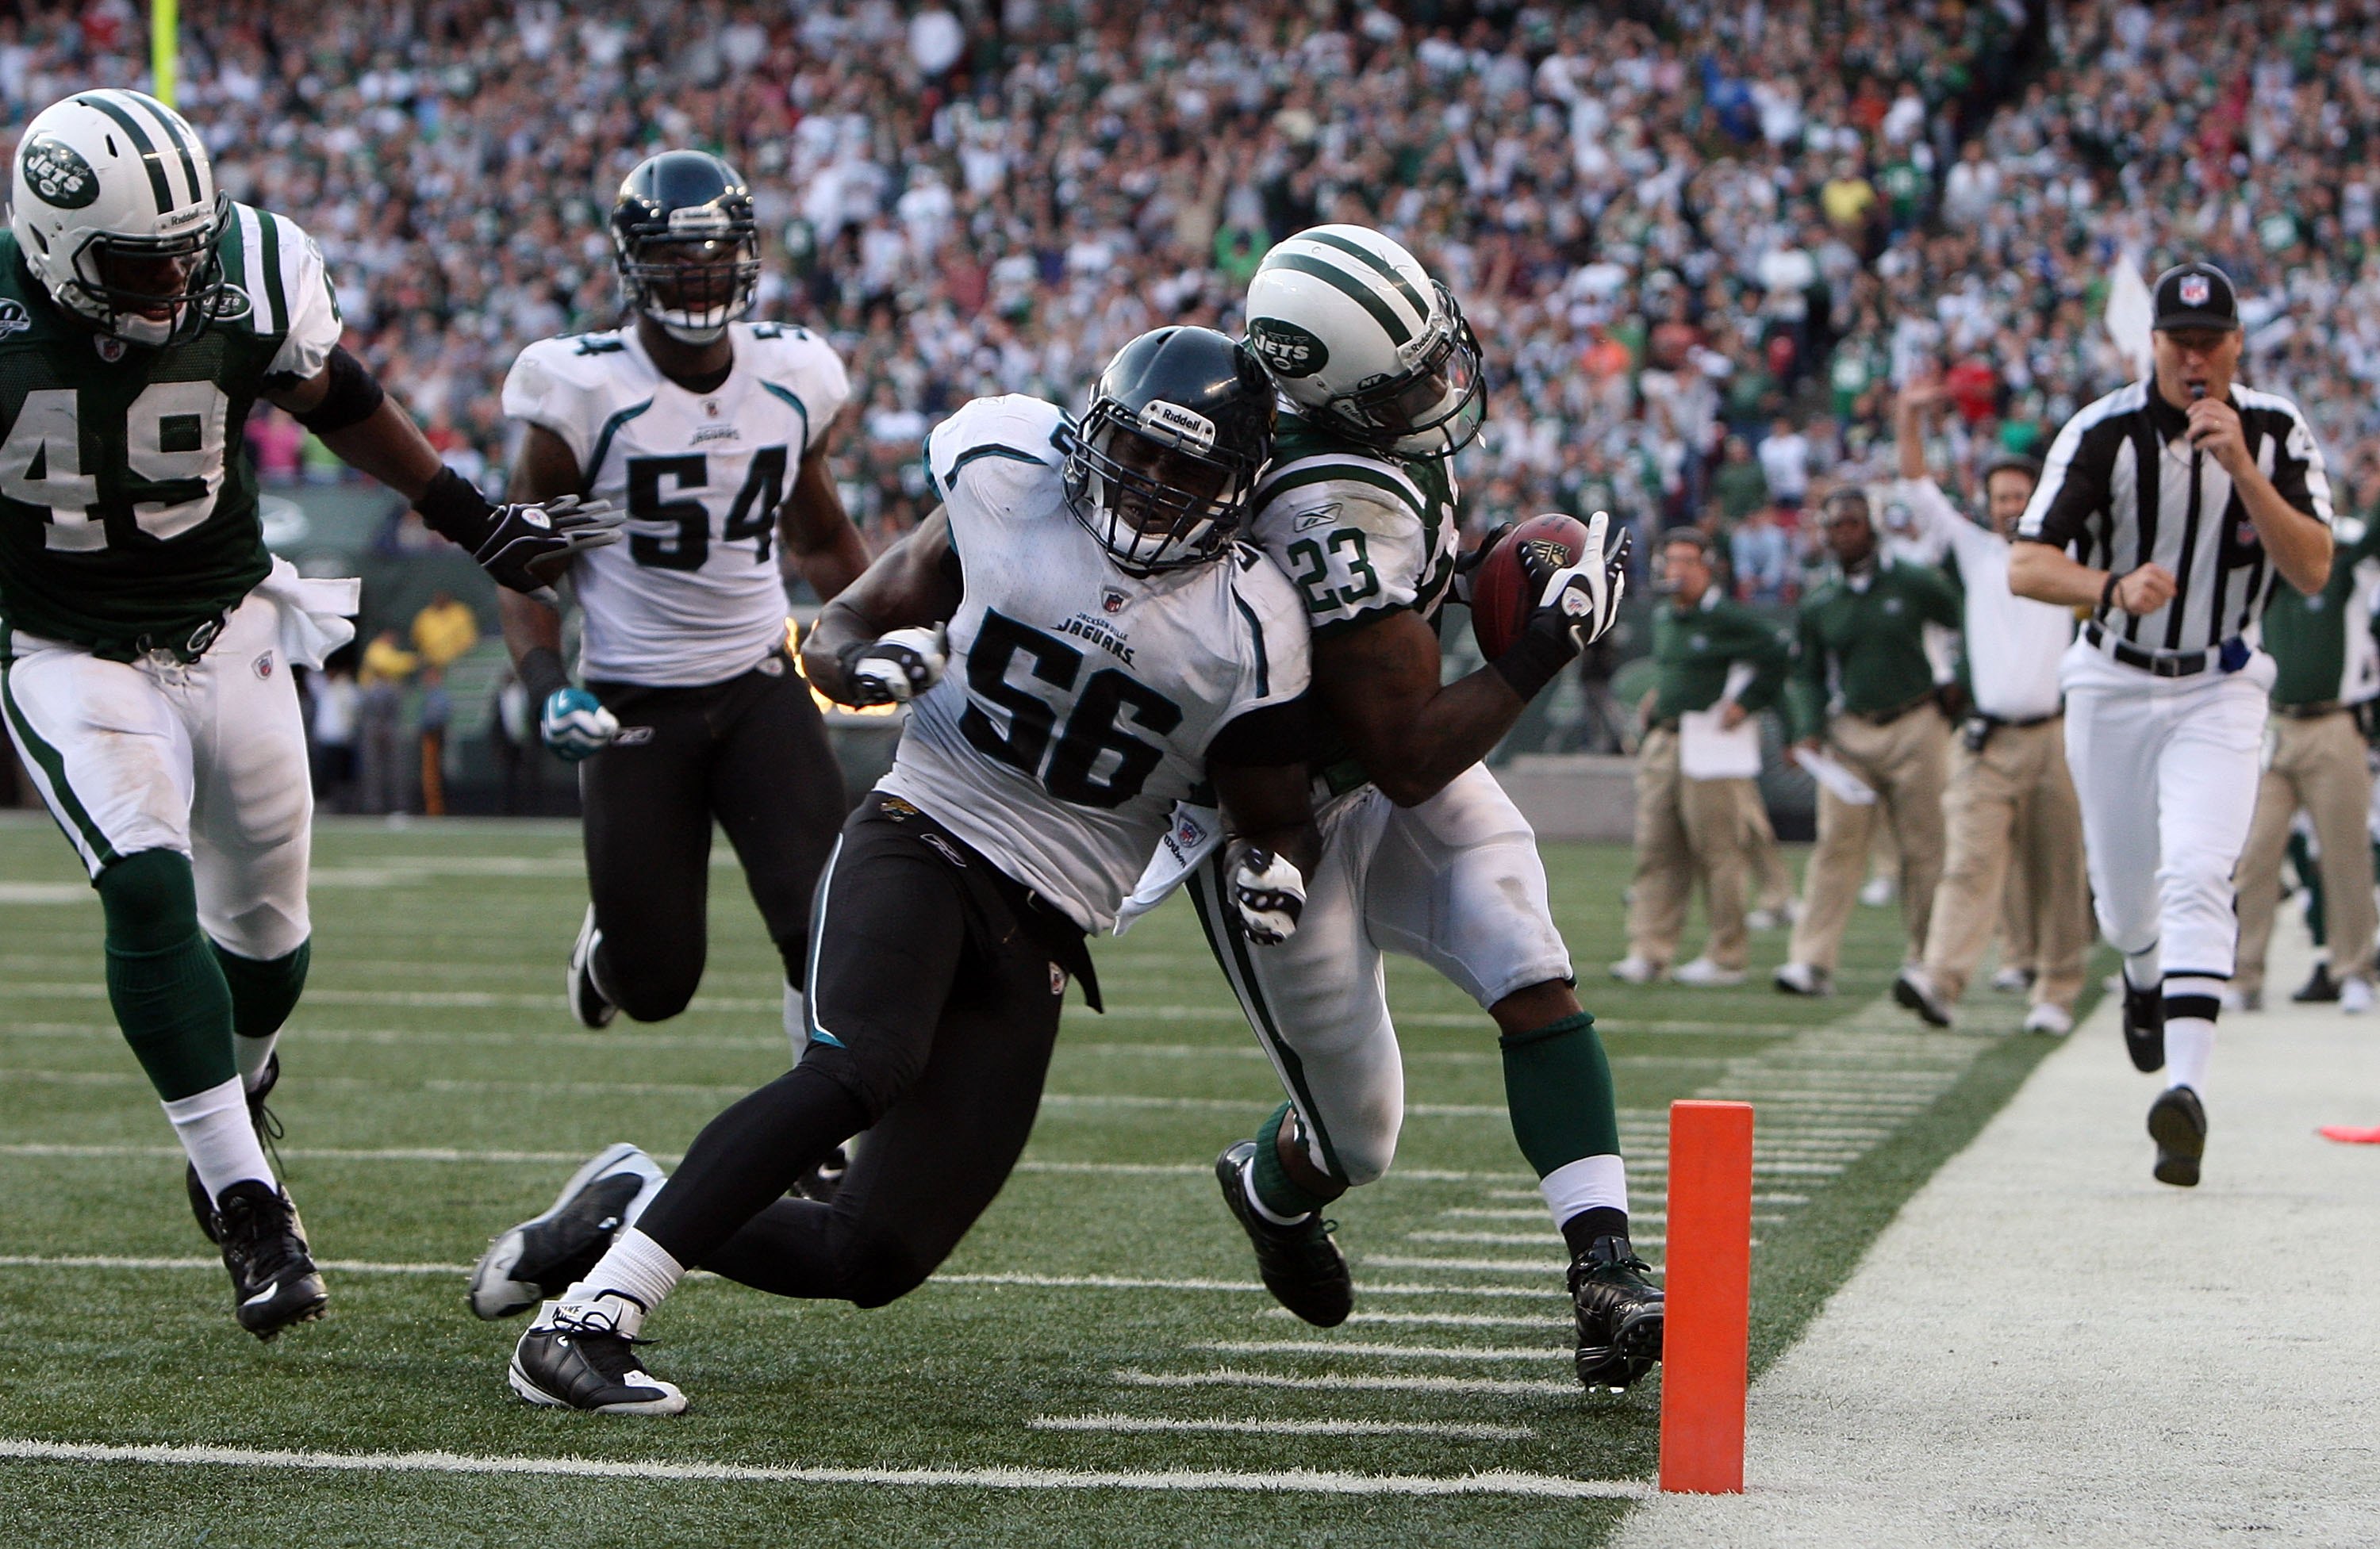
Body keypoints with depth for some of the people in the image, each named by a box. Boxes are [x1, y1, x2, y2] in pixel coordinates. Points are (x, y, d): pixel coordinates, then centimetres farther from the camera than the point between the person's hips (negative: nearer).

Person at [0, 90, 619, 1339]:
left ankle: (235, 1102, 46)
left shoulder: (256, 271, -13)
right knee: (149, 892, -23)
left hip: (229, 635, 3)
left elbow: (339, 406, 6)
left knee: (265, 928, 13)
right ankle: (244, 1204, -19)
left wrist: (476, 524, 12)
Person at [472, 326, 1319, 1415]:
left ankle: (634, 1211, 20)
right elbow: (839, 631, 9)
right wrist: (871, 658, -15)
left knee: (877, 1259, -4)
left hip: (1036, 945, 3)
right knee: (866, 1067, -34)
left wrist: (1271, 867, -14)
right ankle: (588, 1319, -34)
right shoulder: (1006, 497, -1)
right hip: (919, 844, -3)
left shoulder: (1249, 630, -2)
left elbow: (1275, 813, 10)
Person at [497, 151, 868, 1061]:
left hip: (760, 687, 3)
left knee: (824, 929, -15)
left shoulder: (795, 379, 2)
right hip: (633, 703, -2)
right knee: (657, 988, 5)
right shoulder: (585, 390, -11)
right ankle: (609, 946, 42)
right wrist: (547, 688, -20)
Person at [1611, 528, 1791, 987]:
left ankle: (1726, 958, 2)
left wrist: (1745, 703, -11)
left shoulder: (1728, 619, -8)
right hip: (1661, 743, 8)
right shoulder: (1662, 620, 16)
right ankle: (1648, 952, 3)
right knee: (1656, 850, 3)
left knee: (1717, 851, -3)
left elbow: (1781, 651, -11)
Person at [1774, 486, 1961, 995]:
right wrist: (1809, 732, -2)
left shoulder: (1914, 584, 2)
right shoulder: (1818, 605, 9)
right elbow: (1807, 676, 12)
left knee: (1925, 847, 2)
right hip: (1849, 733, 2)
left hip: (1917, 728, -1)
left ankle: (1927, 961, 11)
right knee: (1836, 843, -8)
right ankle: (1812, 960, -12)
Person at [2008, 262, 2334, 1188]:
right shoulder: (2103, 434, -14)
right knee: (2124, 903, 11)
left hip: (2218, 694, -1)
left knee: (2195, 878, -21)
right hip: (2113, 688, 1)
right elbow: (2025, 567, -20)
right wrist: (2113, 588, -39)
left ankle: (2186, 1090, -29)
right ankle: (2145, 977, 49)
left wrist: (2241, 469, -28)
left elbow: (2313, 572, -16)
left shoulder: (2276, 433, -8)